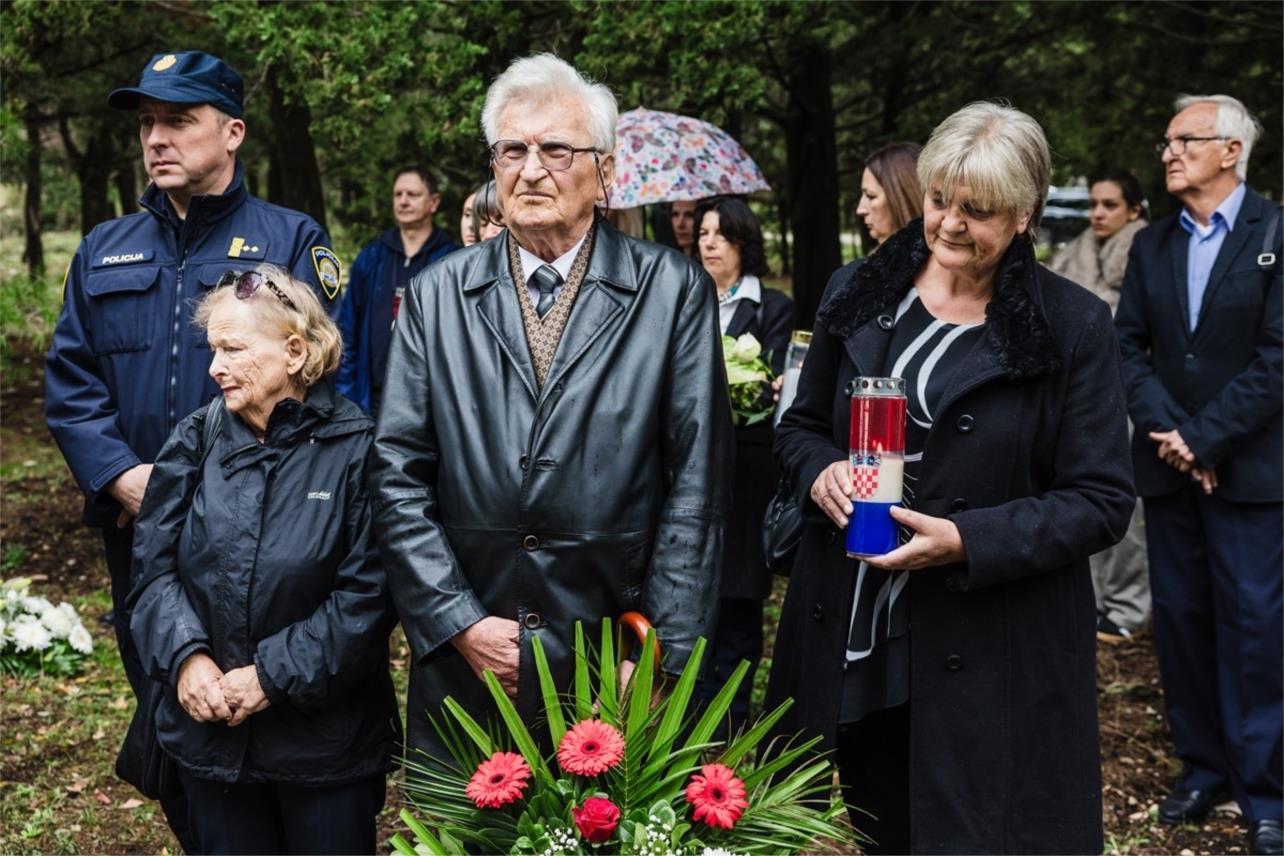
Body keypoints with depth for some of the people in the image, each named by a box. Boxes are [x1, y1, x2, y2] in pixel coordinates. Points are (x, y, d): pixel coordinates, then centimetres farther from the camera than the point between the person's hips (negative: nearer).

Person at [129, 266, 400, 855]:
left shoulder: (356, 449, -10)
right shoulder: (195, 442, 3)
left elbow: (366, 592, -15)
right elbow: (154, 567, 1)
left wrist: (273, 675, -18)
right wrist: (185, 655, -15)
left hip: (326, 736, -3)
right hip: (211, 730, 4)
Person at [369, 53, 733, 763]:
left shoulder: (674, 291, 0)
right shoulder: (436, 296, 5)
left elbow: (696, 483, -3)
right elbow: (398, 474, 3)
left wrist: (658, 654, -7)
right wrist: (457, 623, -6)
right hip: (465, 667, 2)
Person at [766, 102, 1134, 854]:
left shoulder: (1073, 327, -8)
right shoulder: (862, 299, 4)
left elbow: (1103, 501, -8)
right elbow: (800, 425, 15)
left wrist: (967, 540, -20)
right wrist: (821, 473, -9)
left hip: (994, 660, -4)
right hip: (848, 647, 4)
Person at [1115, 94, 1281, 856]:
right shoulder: (1152, 244, 9)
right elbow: (1130, 346, 5)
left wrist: (1204, 439, -15)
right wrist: (1165, 430, -11)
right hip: (1168, 468, 5)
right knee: (1180, 619, 10)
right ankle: (1202, 767, 23)